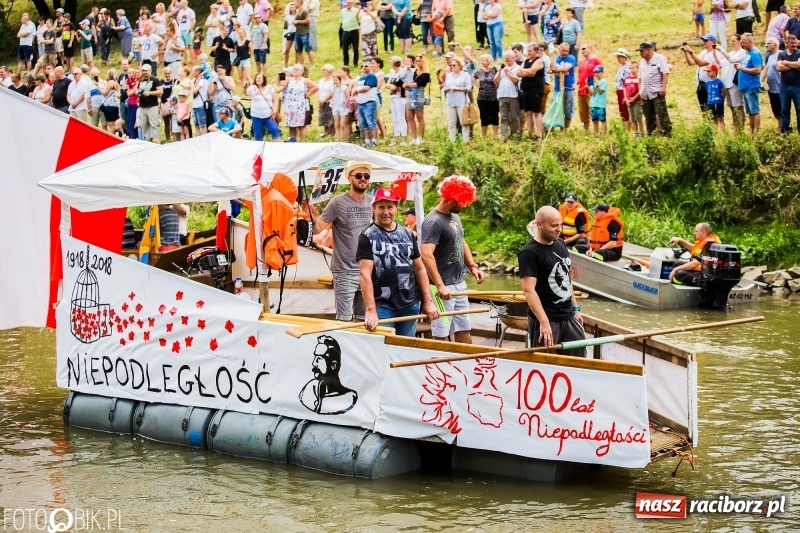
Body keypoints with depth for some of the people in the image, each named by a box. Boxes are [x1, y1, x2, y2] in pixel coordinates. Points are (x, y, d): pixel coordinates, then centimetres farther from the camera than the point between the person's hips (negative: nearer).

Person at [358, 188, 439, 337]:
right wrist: (370, 310, -22)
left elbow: (420, 268, 13)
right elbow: (365, 274, -12)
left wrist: (428, 301, 5)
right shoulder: (367, 237, -4)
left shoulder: (408, 234, 11)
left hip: (410, 305, 4)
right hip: (382, 306, -4)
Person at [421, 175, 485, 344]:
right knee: (441, 336, -5)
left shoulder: (455, 217, 11)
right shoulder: (433, 222, -18)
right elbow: (426, 255, -29)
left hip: (459, 284, 9)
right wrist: (440, 286, -32)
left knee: (464, 330, 14)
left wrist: (472, 266, 10)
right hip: (444, 288, -9)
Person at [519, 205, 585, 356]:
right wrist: (544, 321, -31)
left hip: (568, 316, 8)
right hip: (545, 320, -8)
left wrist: (575, 308, 17)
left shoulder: (560, 244, 10)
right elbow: (528, 290, -24)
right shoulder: (529, 253, -16)